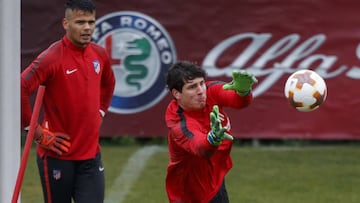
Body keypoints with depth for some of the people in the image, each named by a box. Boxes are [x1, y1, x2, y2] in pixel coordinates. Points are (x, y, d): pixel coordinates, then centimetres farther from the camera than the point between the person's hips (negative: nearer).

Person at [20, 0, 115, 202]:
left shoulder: (100, 54, 5)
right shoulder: (52, 57, -16)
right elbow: (19, 90, -23)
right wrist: (38, 133, -17)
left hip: (91, 155, 5)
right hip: (57, 156, -5)